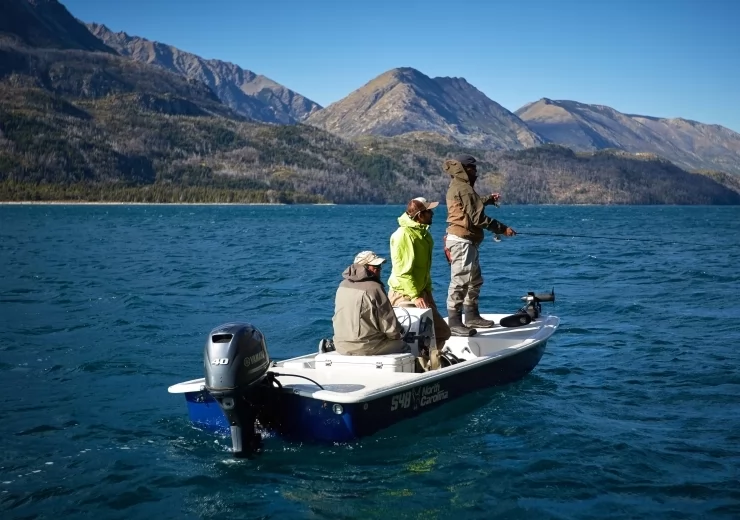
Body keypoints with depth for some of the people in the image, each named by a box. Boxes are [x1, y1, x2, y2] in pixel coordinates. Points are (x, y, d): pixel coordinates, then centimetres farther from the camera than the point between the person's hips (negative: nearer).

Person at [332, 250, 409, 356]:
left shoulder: (342, 286, 4)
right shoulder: (374, 288, -19)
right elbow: (390, 324, -15)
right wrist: (398, 332, 7)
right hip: (367, 348, -7)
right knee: (403, 347, 14)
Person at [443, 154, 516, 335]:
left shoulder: (459, 186, 17)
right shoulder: (463, 188, -16)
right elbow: (477, 217, -20)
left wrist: (488, 199, 38)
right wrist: (502, 229, -15)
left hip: (467, 241, 11)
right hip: (462, 240, -11)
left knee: (474, 280, 19)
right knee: (460, 281, -10)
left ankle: (472, 316, 28)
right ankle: (454, 323, -9)